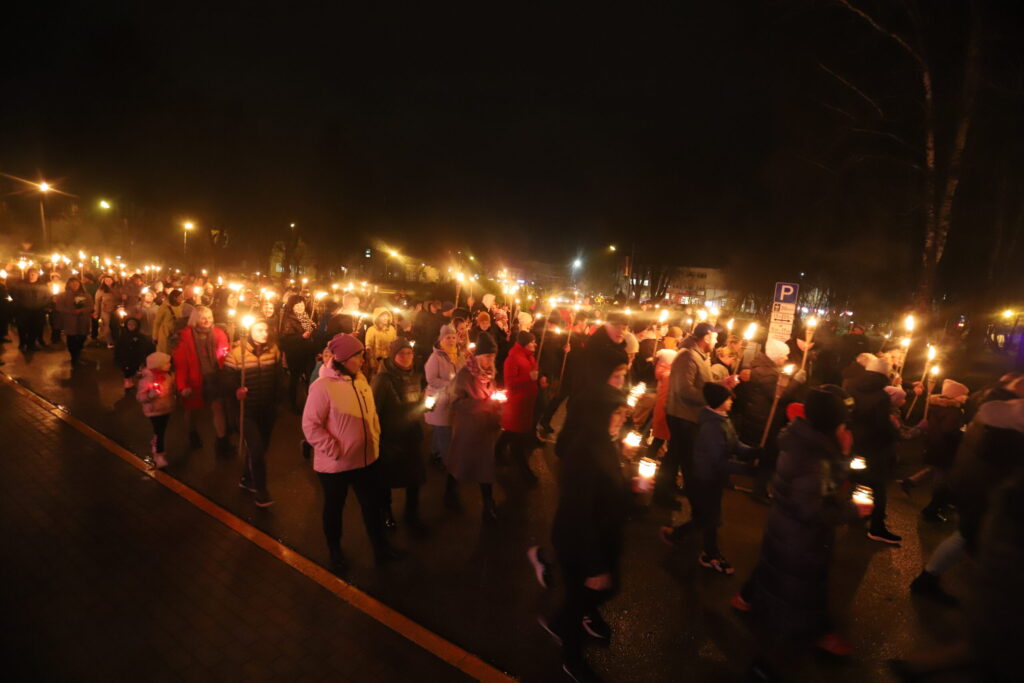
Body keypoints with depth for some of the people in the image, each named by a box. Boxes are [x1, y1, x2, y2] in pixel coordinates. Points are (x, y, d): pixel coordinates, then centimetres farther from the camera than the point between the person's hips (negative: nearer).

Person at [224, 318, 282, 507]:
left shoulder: (273, 349, -1)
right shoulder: (237, 351, -14)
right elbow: (229, 378, -12)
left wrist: (276, 398, 7)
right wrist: (236, 391, -31)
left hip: (268, 408, 5)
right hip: (247, 409, -5)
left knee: (262, 447, 17)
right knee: (256, 449, -9)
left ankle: (247, 479, 40)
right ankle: (261, 489, 9)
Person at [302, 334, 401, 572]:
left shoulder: (360, 379, 1)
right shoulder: (323, 386, -20)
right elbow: (310, 425, -19)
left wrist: (375, 439, 4)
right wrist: (334, 450, -19)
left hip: (366, 459, 6)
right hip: (336, 464, -6)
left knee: (372, 504, 19)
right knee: (334, 509, 18)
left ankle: (380, 546, 39)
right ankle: (335, 552, 40)